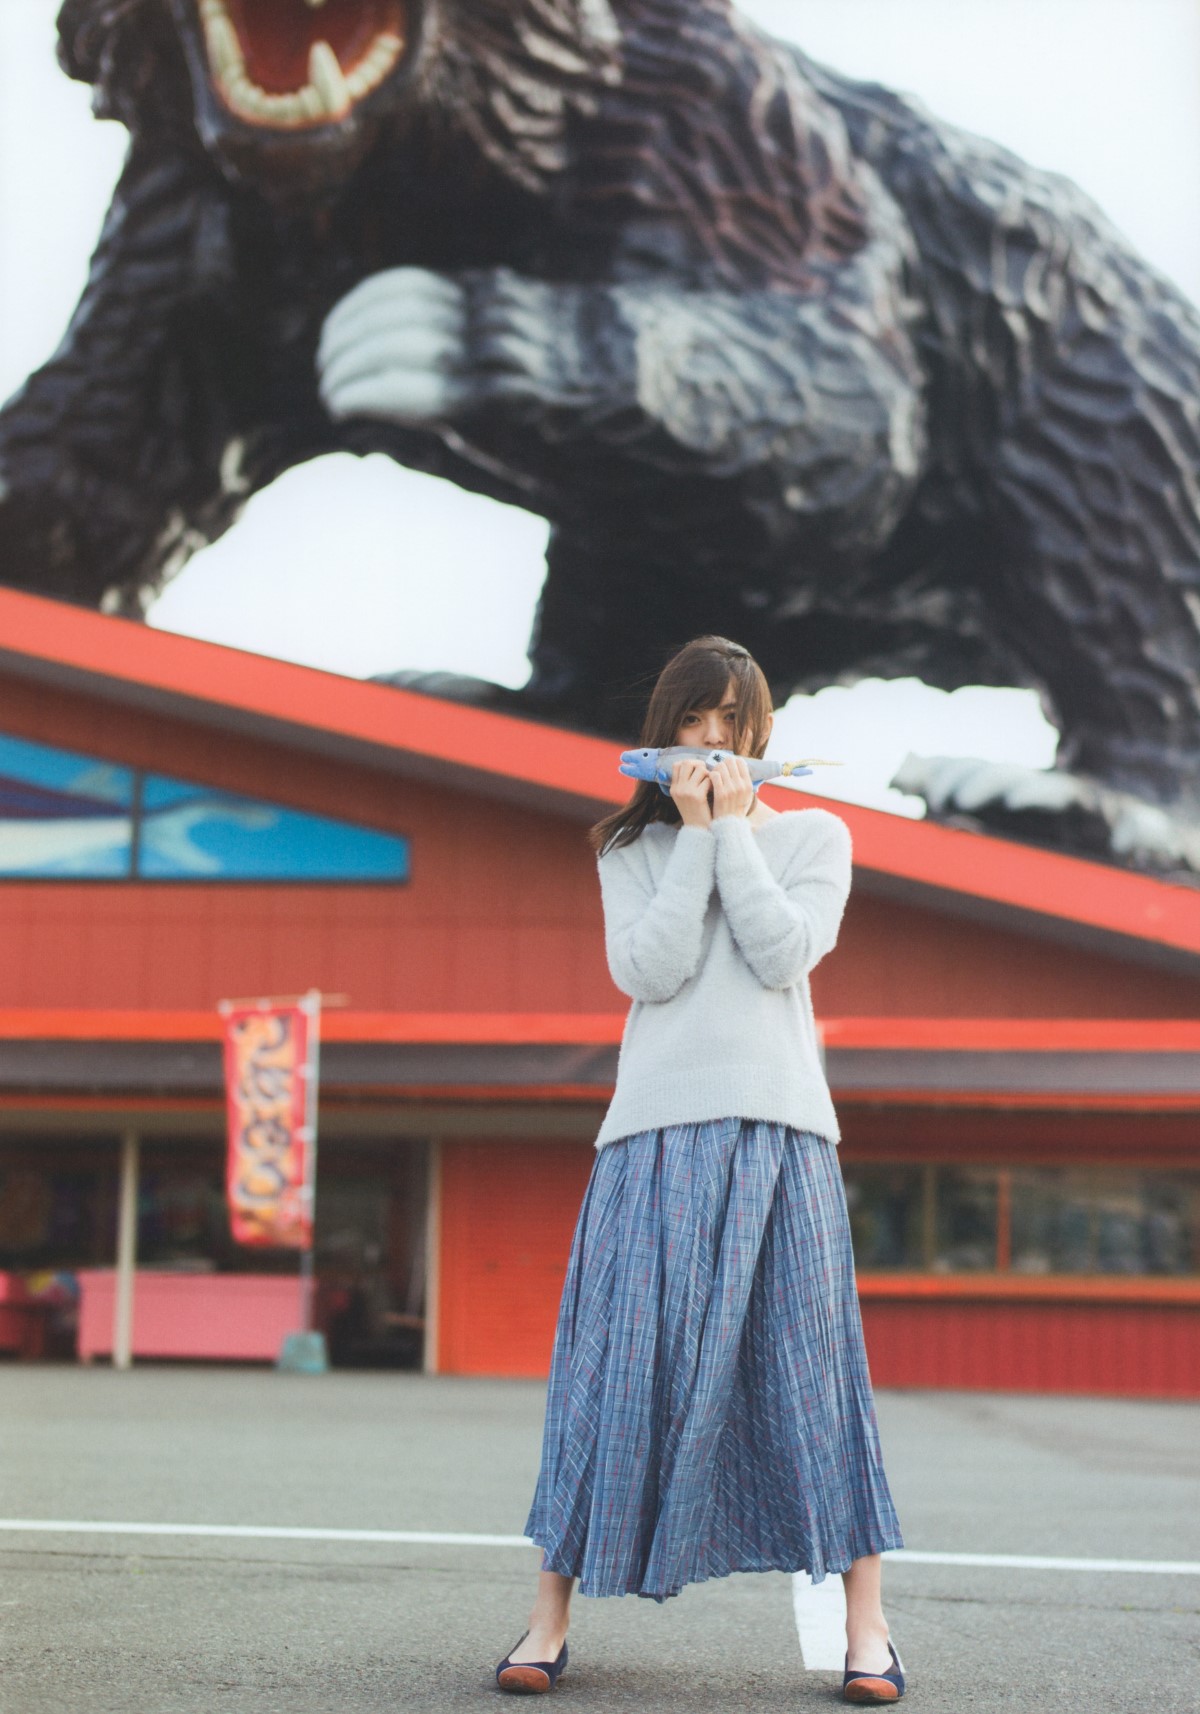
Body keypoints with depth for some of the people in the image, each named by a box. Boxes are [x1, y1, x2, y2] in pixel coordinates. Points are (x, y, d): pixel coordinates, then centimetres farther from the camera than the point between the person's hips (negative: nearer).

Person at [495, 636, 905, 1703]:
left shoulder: (814, 836, 12)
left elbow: (784, 954, -5)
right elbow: (647, 969, -3)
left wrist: (735, 828, -3)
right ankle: (552, 1616, 4)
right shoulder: (633, 850, 14)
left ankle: (865, 1622, 4)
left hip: (777, 1131, 0)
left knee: (805, 1363, -2)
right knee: (622, 1367, -2)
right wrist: (696, 834, -3)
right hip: (657, 1132, 1)